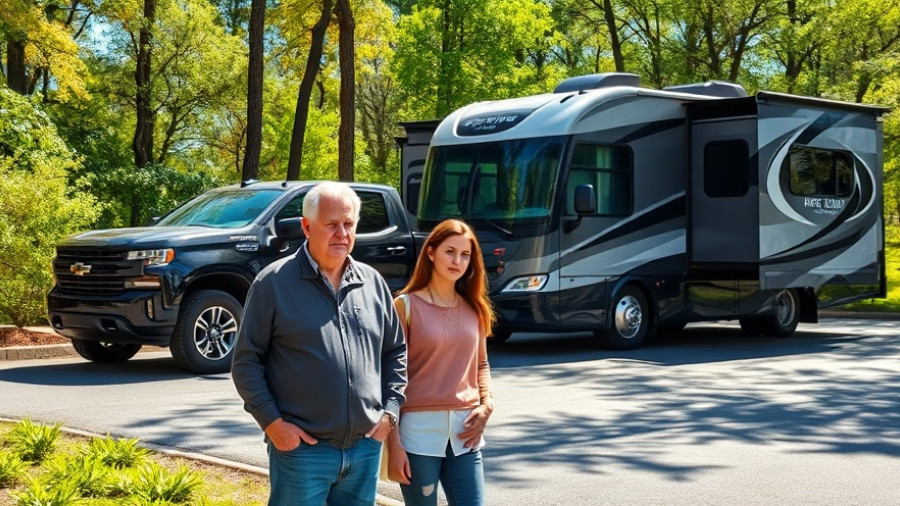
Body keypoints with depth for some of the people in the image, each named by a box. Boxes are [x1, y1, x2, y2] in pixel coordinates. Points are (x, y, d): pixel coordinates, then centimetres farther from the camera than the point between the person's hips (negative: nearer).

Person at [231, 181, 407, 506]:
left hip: (366, 448, 5)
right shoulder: (274, 283, -5)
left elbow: (395, 353, 17)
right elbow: (246, 361, -4)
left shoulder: (373, 283, 9)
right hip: (301, 448, -4)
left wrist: (390, 410, 6)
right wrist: (271, 422, -11)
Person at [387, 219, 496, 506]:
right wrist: (393, 444, -9)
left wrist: (487, 404, -1)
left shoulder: (474, 308, 11)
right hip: (419, 430, -4)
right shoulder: (407, 305, -3)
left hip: (464, 432, 4)